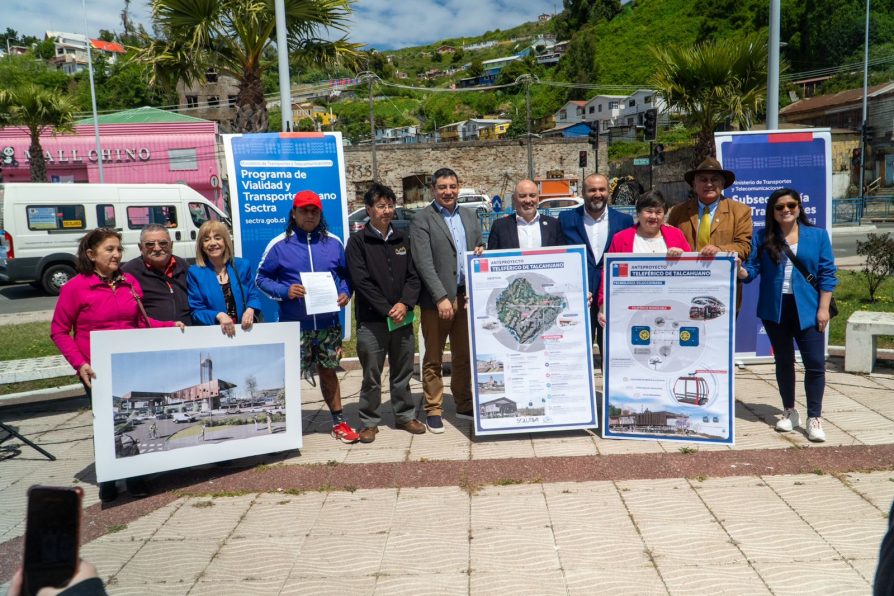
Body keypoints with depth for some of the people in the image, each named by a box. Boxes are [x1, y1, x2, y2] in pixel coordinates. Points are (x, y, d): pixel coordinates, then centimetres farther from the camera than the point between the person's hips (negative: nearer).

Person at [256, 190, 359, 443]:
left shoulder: (333, 242, 6)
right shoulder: (279, 245, -3)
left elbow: (345, 274, 16)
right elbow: (261, 278, 1)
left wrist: (345, 292, -3)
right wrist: (284, 291, -16)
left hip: (328, 325, 3)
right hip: (294, 326, -3)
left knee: (328, 373, 16)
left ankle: (339, 422, 27)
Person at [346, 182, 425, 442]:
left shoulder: (402, 240, 12)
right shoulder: (358, 241, -1)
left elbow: (413, 276, 8)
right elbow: (361, 281, -9)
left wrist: (405, 304, -9)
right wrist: (387, 310, -13)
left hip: (403, 318, 4)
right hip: (371, 320, -4)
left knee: (403, 372, 13)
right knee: (372, 375, 3)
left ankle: (405, 416, 26)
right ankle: (369, 422, 15)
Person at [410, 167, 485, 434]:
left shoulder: (469, 216, 14)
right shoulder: (422, 219, -5)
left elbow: (479, 251, 20)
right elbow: (424, 263, -12)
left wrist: (481, 253, -4)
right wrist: (441, 298, -18)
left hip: (466, 296, 5)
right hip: (436, 300, -5)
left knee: (464, 356, 14)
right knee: (434, 359, 5)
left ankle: (464, 404, 27)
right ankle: (433, 410, 15)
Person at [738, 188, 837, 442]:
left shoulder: (818, 235, 3)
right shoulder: (762, 237, 4)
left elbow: (827, 274, 1)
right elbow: (752, 269, -2)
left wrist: (823, 308, -6)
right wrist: (740, 271, -25)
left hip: (807, 309, -1)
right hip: (774, 309, 1)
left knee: (815, 363, -4)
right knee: (783, 362, 12)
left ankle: (814, 418, 7)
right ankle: (790, 412, 26)